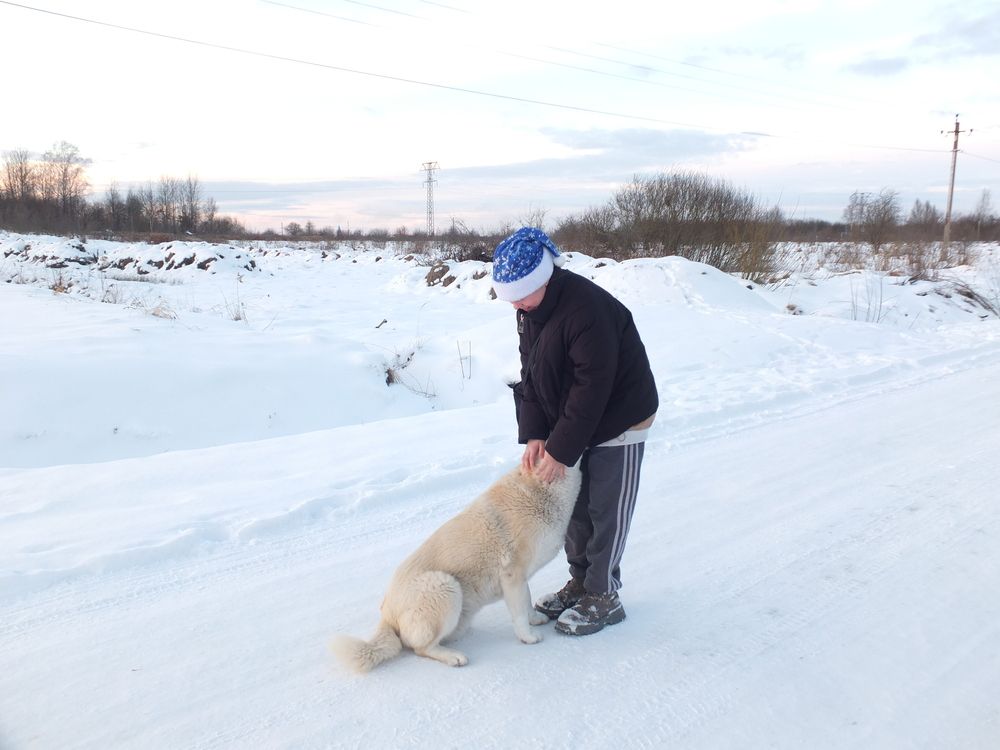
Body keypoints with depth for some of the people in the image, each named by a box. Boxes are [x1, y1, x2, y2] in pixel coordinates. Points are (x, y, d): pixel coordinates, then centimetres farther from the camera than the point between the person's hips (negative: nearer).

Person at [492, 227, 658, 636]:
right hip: (572, 423, 8)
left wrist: (561, 450, -24)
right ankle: (581, 582, 31)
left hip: (618, 421, -8)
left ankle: (604, 598, 18)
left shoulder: (588, 309, -30)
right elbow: (530, 374, 0)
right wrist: (534, 435, -10)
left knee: (605, 511, 2)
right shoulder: (531, 309, -3)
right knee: (574, 503, 14)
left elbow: (592, 388, -29)